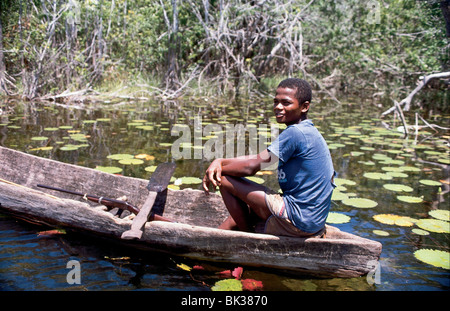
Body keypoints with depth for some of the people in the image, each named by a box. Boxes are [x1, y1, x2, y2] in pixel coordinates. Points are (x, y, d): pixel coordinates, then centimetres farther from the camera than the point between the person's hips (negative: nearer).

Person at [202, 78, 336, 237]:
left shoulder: (295, 133, -18)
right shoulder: (310, 132, 13)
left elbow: (251, 167, -17)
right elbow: (259, 158, 12)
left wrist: (219, 169, -1)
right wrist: (220, 161, 2)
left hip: (298, 221, -10)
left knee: (225, 180, -5)